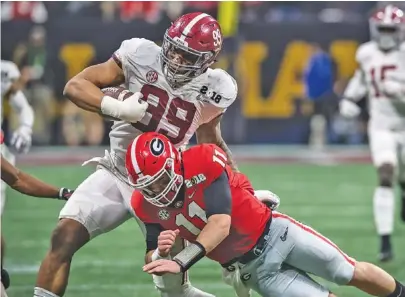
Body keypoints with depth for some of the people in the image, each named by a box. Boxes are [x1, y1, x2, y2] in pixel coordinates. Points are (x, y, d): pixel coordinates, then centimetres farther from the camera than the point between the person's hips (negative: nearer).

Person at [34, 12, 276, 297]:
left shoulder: (214, 89, -9)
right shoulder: (142, 56, -16)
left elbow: (211, 143, 10)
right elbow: (75, 86, -14)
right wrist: (116, 107, -30)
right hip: (116, 174, 0)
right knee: (65, 238, -20)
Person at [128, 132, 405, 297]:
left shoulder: (204, 162, -26)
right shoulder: (147, 206, -10)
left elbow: (221, 224, -32)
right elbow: (153, 264, -5)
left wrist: (180, 262, -43)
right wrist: (162, 252, -30)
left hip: (272, 233, -3)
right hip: (254, 268, 3)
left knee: (351, 273, 9)